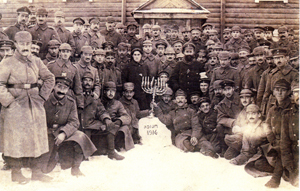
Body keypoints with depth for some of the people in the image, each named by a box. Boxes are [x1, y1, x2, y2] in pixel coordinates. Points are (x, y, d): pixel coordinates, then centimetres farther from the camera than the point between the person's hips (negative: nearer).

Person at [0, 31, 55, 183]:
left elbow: (49, 79, 15)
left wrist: (42, 96, 7)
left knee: (37, 138, 8)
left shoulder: (36, 62, 7)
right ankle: (16, 172, 17)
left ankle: (36, 171, 20)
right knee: (16, 139, 2)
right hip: (15, 107, -4)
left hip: (35, 106, 5)